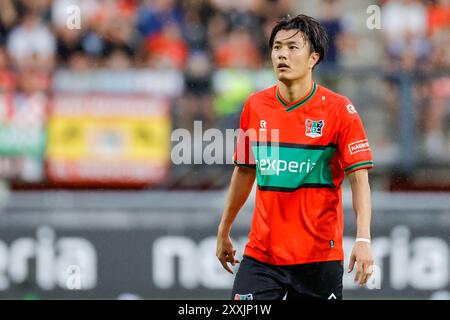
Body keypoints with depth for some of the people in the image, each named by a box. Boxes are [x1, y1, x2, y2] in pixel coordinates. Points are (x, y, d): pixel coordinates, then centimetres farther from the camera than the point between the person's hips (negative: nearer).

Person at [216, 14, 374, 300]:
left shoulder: (339, 110, -7)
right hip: (261, 253, 3)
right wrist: (224, 232, 22)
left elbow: (359, 179, -10)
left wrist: (363, 240, -23)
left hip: (319, 255, -3)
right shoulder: (255, 106, 5)